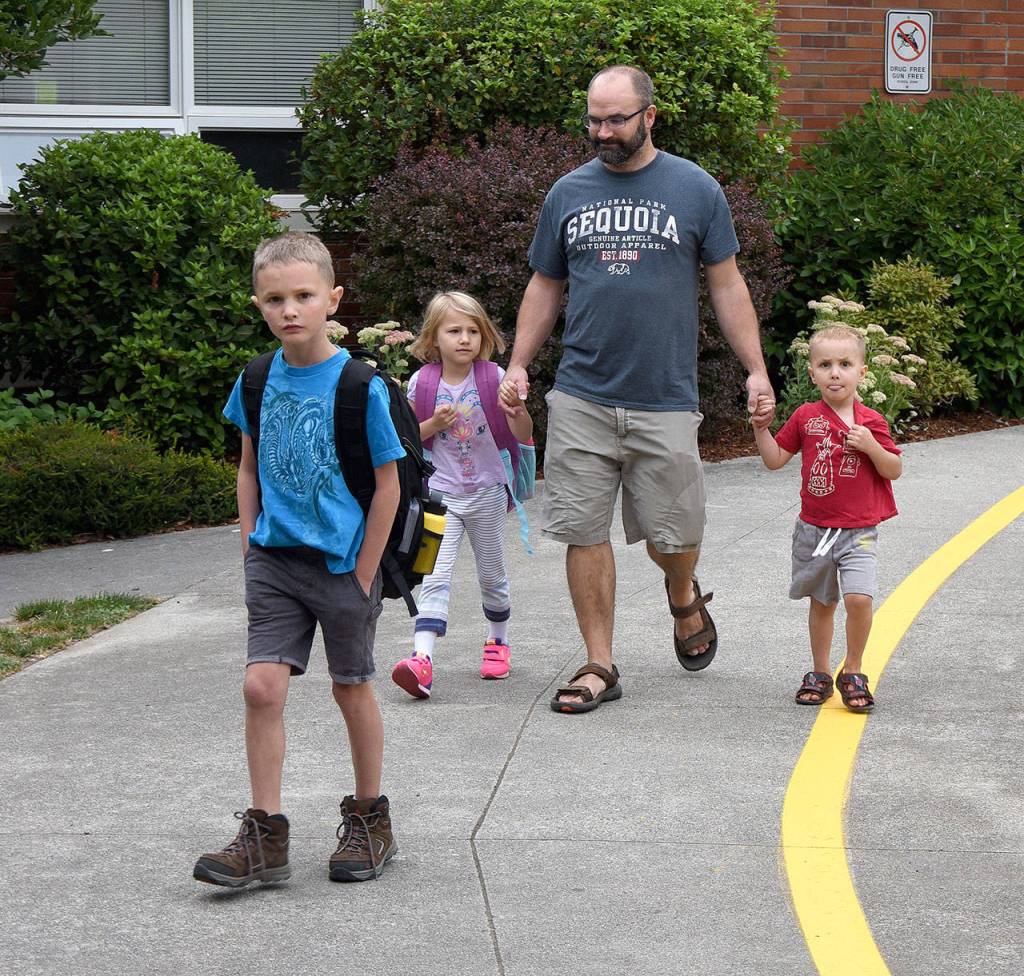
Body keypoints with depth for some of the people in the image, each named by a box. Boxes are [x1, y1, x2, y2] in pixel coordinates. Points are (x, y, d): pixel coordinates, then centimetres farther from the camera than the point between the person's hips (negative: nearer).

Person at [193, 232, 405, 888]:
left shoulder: (359, 384, -12)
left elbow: (388, 485, -8)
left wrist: (363, 575, -8)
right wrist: (251, 549, 6)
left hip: (343, 562, -3)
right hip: (275, 560, 3)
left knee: (352, 687, 10)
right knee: (262, 685, -6)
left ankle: (370, 819, 27)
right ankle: (265, 836, 0)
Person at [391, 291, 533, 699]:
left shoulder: (493, 379, -5)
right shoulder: (422, 383, -4)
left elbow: (524, 436, -6)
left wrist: (519, 411, -28)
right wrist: (433, 424, -15)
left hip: (487, 492, 1)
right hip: (440, 493, -1)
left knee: (491, 575, 15)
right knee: (435, 577, -13)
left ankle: (497, 641, 37)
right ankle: (422, 658, -24)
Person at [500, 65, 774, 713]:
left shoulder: (695, 190, 3)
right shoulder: (568, 193, 9)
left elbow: (727, 285, 6)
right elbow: (546, 287, 17)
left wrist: (756, 369, 0)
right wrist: (518, 366, 8)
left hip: (665, 400, -2)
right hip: (580, 398, 2)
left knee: (671, 536, 2)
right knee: (585, 532, 0)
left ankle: (686, 600, 36)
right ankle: (600, 665, 9)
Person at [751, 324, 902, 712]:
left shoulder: (871, 421, -4)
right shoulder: (806, 417, 1)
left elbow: (894, 470, -2)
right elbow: (775, 460, 7)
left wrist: (870, 445, -18)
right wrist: (761, 428, -7)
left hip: (858, 531, -2)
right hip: (814, 529, 2)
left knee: (858, 597, -18)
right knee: (821, 603, 14)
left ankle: (853, 672, -1)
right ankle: (820, 673, 28)